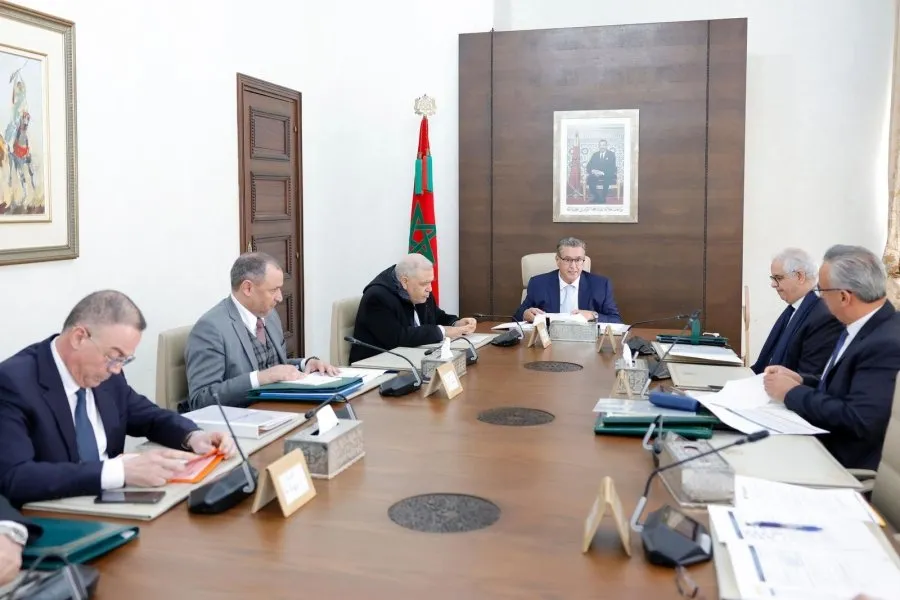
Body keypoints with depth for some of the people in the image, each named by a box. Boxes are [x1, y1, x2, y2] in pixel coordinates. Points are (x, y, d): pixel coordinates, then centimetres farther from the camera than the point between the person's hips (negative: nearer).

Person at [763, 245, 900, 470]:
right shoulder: (866, 326, 5)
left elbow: (858, 420, -28)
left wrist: (792, 392, -18)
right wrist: (800, 381, -1)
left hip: (848, 463, -8)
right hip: (823, 443, 8)